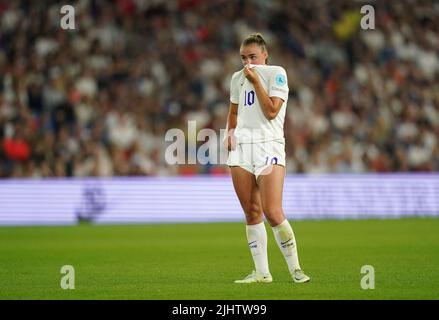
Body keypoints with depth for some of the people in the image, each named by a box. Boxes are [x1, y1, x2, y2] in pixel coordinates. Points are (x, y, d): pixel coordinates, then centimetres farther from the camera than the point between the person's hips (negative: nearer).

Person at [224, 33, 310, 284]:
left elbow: (271, 111, -11)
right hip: (241, 148, 5)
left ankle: (295, 268, -4)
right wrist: (230, 132, 13)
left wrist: (256, 81, -10)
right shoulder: (237, 78, 17)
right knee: (252, 213, 3)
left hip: (268, 145, -5)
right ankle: (262, 272, 8)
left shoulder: (276, 73, -1)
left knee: (273, 212, -16)